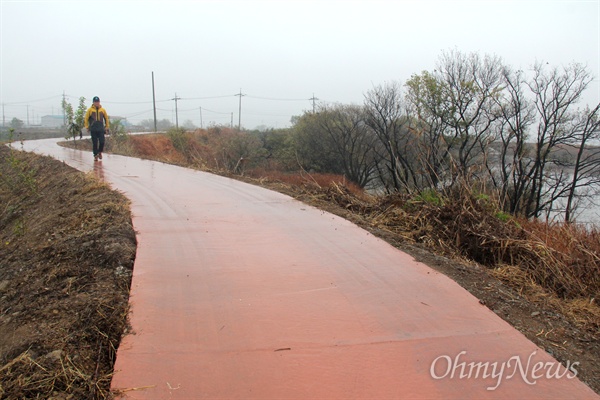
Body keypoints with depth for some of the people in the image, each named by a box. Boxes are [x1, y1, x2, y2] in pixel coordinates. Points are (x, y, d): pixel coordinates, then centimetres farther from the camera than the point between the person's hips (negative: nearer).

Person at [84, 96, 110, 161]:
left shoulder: (102, 110, 6)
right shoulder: (90, 110, 2)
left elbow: (106, 119, 14)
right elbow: (86, 119, 7)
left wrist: (107, 128, 10)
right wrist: (87, 127, 1)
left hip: (101, 129, 1)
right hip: (93, 130, -1)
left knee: (102, 142, -9)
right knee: (95, 143, 0)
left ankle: (100, 152, 17)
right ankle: (95, 155, 10)